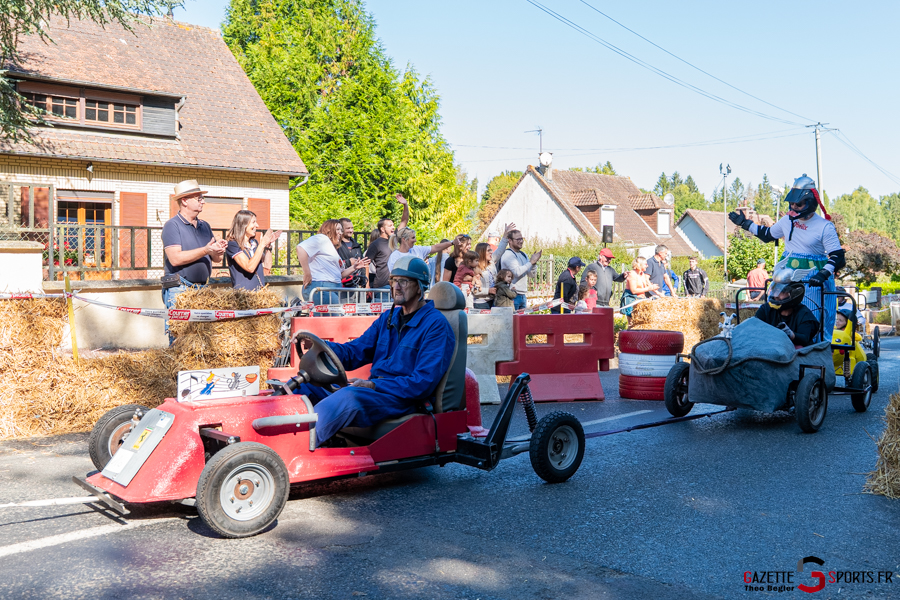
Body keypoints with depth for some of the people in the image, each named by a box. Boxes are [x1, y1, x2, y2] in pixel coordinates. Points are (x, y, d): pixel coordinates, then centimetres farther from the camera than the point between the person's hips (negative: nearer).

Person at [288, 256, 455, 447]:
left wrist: (373, 385, -23)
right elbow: (353, 353, 15)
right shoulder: (388, 318, 18)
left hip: (403, 397, -8)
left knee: (349, 397, -37)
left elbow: (424, 383, -16)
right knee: (303, 385, -2)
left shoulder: (436, 324, -7)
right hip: (373, 389, 8)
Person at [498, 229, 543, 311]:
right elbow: (517, 272, -21)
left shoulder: (523, 255, 15)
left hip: (523, 294, 8)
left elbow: (530, 273, 15)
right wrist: (531, 262, -14)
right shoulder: (508, 254, -10)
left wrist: (534, 262, -2)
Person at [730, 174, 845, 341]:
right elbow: (768, 235, 26)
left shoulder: (825, 227, -9)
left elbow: (838, 258, -12)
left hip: (812, 281, -6)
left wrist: (823, 275, -29)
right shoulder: (787, 220, 8)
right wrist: (745, 224, 27)